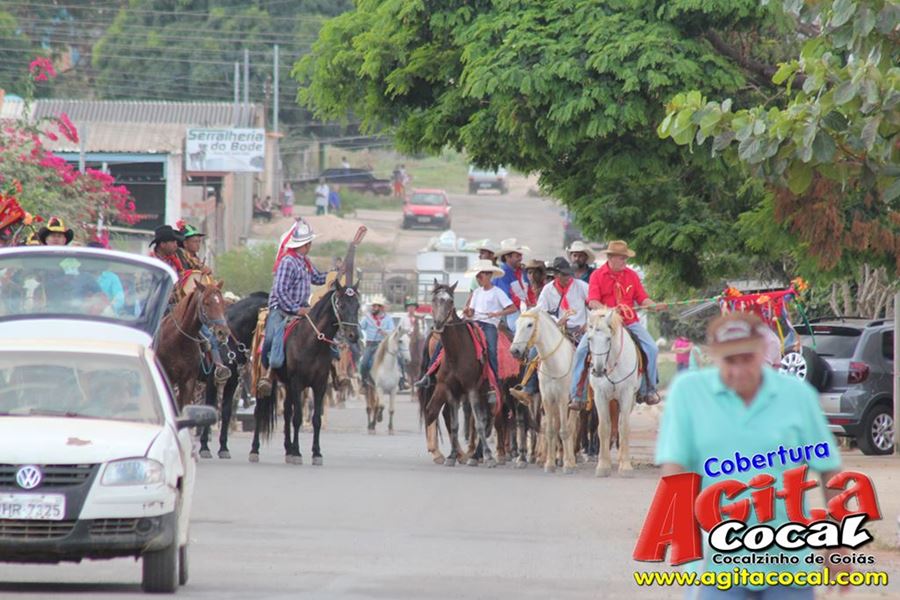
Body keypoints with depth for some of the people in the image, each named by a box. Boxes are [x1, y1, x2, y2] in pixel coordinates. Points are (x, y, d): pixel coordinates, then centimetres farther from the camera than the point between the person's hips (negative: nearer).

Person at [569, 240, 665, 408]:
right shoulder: (597, 275, -3)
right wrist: (606, 310, -30)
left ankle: (648, 390, 5)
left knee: (651, 348, -14)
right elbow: (592, 302, -12)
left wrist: (655, 306, -14)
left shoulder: (631, 275, 7)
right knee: (582, 350, -19)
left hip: (629, 323, 2)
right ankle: (577, 396, -12)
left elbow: (642, 299, 6)